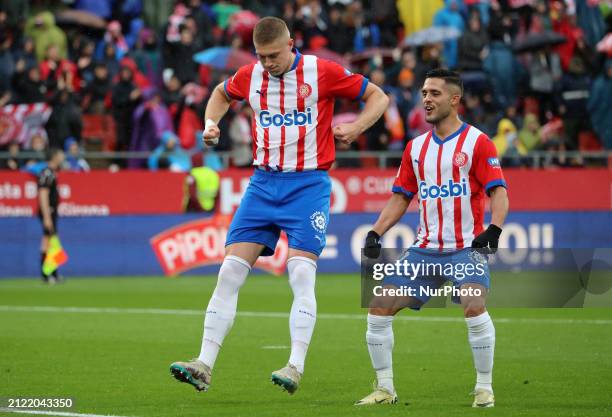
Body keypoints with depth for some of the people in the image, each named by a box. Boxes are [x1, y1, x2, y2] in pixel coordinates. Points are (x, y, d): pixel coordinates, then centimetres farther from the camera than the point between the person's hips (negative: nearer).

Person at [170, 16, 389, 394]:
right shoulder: (250, 76, 5)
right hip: (264, 183, 4)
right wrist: (211, 123, 9)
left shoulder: (322, 72, -7)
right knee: (230, 271, -4)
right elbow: (222, 93, 28)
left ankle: (296, 367, -15)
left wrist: (355, 128, -14)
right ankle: (205, 365, -5)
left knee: (301, 274, -16)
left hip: (309, 185, -4)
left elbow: (378, 97, 2)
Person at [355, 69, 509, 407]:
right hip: (424, 249, 5)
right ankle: (385, 389, 8)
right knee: (379, 309, -5)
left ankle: (484, 389, -11)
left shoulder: (477, 142, -3)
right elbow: (400, 198, 17)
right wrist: (375, 233, 4)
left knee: (474, 307, -28)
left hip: (466, 247, -5)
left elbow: (498, 192, -9)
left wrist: (494, 229, -26)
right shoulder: (416, 147, 13)